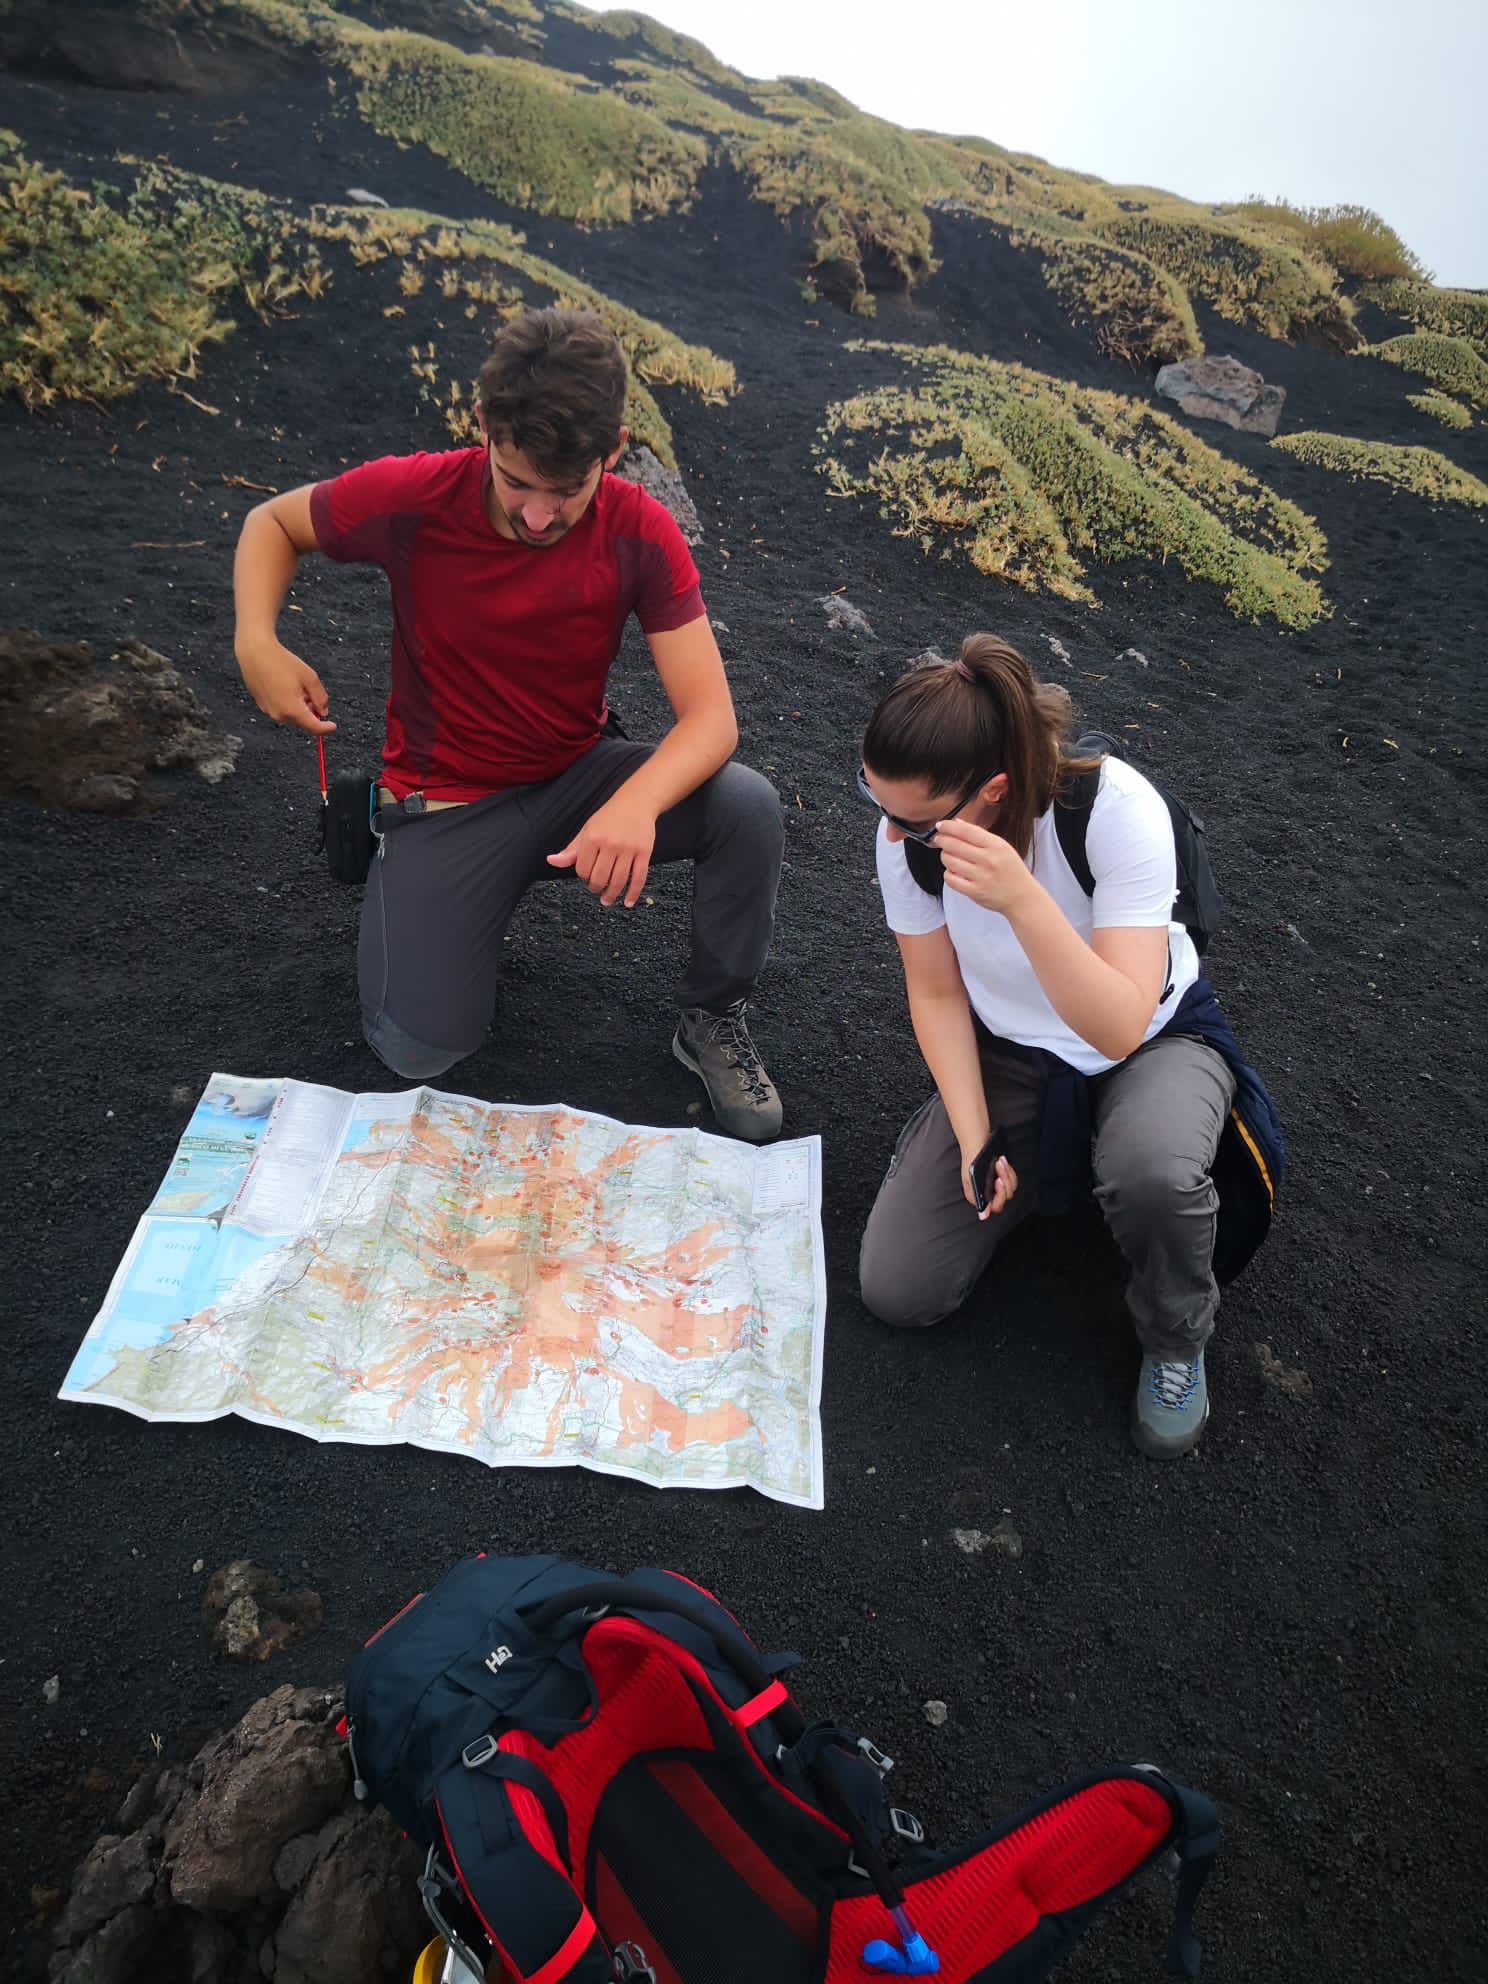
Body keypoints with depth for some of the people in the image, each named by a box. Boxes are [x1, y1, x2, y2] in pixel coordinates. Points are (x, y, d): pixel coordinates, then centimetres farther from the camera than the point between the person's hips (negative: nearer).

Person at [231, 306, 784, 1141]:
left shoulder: (639, 533, -17)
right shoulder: (413, 497, -19)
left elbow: (712, 717, -22)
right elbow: (273, 522, 1)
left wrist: (636, 803, -43)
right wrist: (258, 642, -20)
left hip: (580, 771, 1)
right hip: (447, 798, -1)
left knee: (748, 806, -28)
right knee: (419, 1051, -16)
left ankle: (714, 1019, -2)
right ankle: (474, 906, 18)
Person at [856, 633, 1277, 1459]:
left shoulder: (1116, 808, -31)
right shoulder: (908, 830, -20)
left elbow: (1120, 1028, -38)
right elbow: (936, 992, -7)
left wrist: (1021, 899, -51)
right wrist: (974, 1138, -16)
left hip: (1156, 1040, -3)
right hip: (1007, 1051, 3)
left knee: (1153, 1171, -40)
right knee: (897, 1290, -9)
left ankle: (1174, 1340, -3)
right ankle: (1045, 1157, 19)